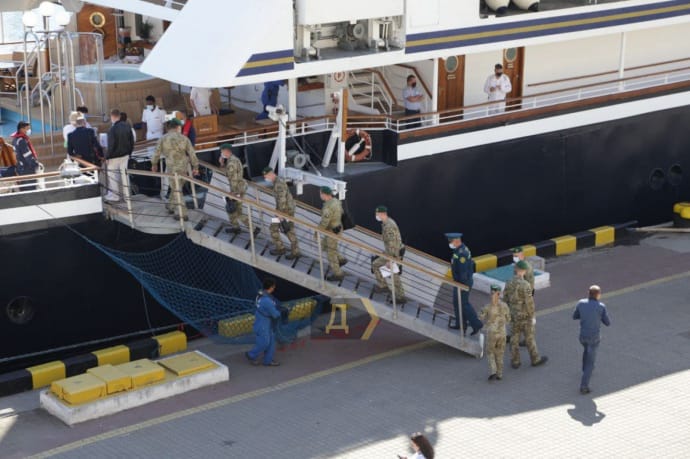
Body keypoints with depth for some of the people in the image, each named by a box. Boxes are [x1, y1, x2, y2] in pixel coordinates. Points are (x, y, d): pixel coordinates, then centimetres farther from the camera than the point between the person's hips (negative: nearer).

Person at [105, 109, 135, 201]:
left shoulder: (113, 129, -20)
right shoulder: (127, 126, 0)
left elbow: (111, 146, -19)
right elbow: (132, 141, 8)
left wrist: (107, 157, -9)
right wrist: (129, 153, 17)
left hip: (115, 156, -7)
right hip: (125, 155, 7)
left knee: (112, 175, 5)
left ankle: (114, 195, 9)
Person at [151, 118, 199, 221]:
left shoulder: (163, 138, -4)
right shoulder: (184, 138, -2)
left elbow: (157, 152, 3)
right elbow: (192, 153, 0)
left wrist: (154, 164, 21)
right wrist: (195, 167, 10)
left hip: (172, 168, -2)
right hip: (184, 167, 2)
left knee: (177, 190, 1)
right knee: (176, 187, 22)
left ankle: (182, 213, -4)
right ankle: (171, 206, 35)